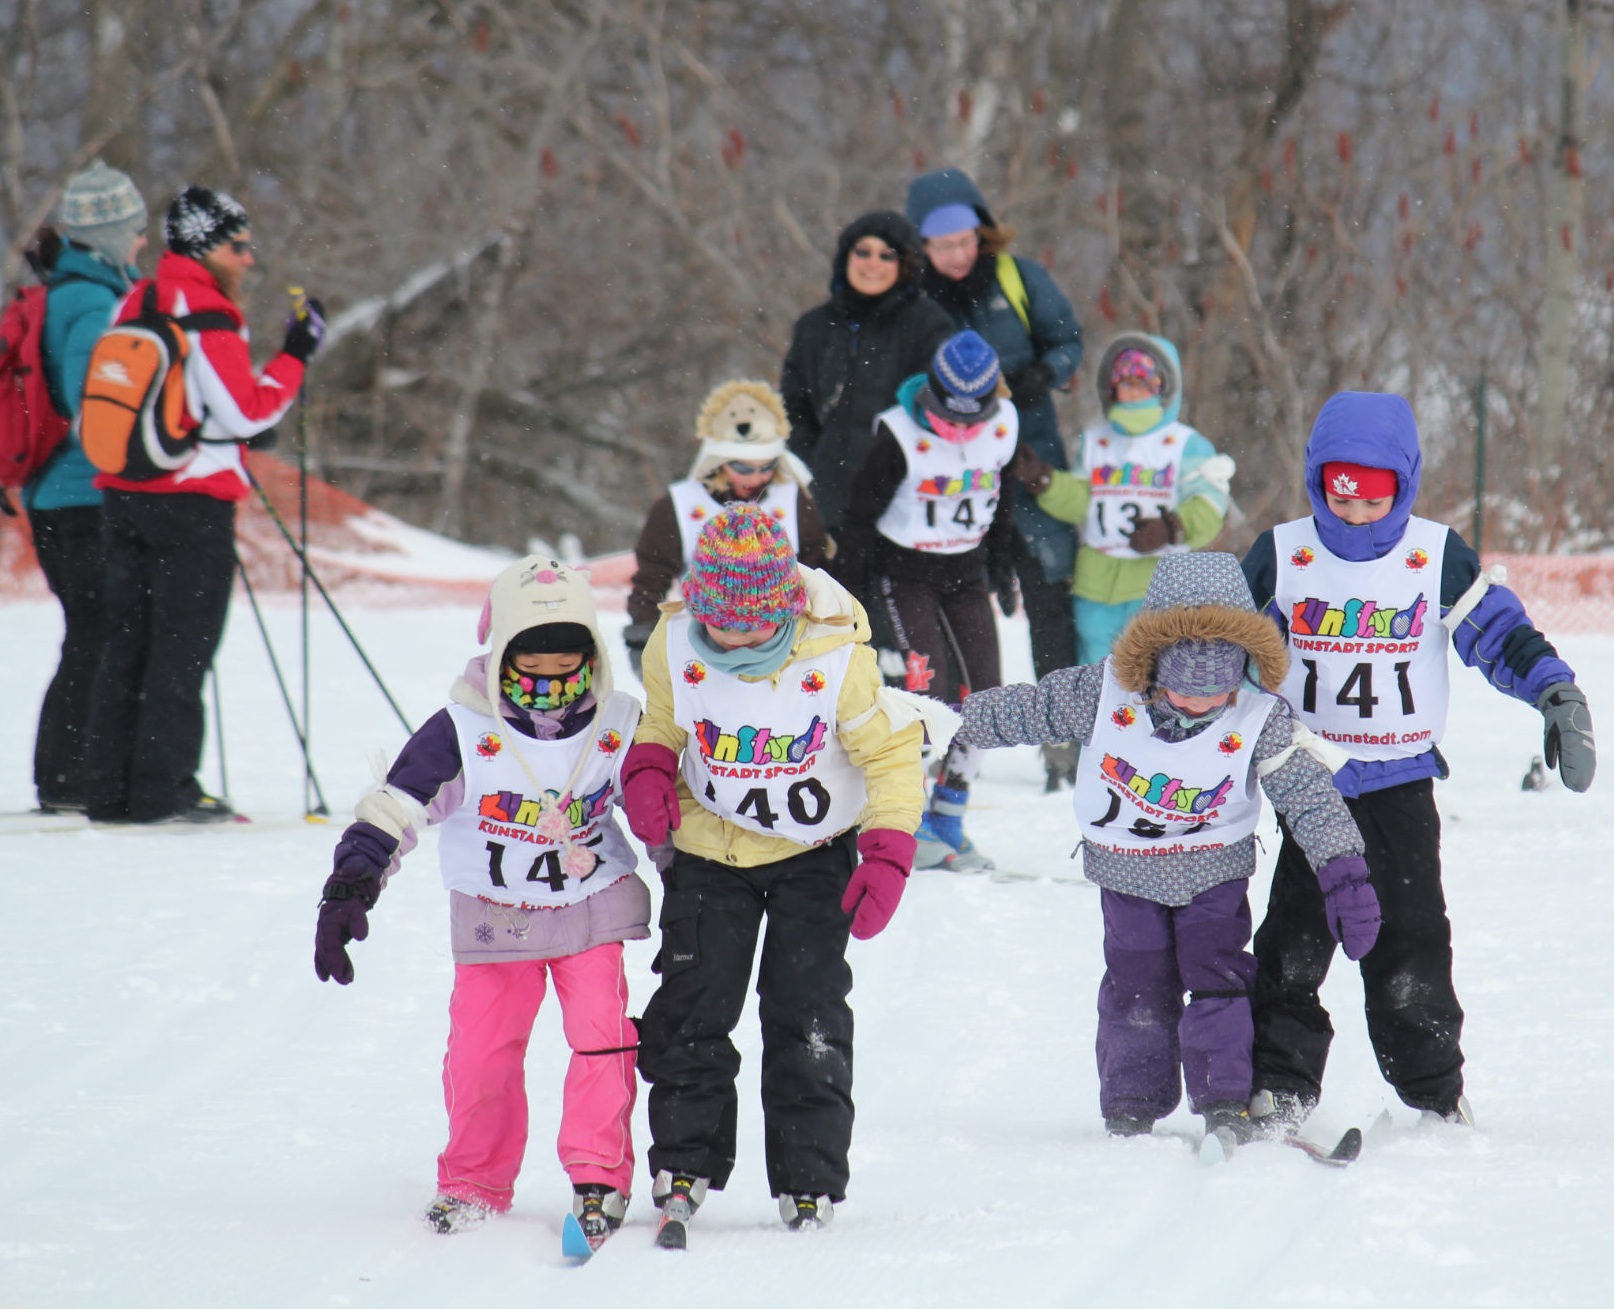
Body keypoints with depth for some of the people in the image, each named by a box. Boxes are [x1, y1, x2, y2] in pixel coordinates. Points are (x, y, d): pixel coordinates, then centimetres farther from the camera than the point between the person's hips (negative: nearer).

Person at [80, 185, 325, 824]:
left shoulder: (133, 304, 11)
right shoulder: (208, 315, -14)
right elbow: (248, 412, -18)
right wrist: (297, 353, -11)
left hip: (121, 499, 8)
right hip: (191, 503, -8)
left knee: (125, 646, 11)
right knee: (180, 650, -3)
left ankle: (109, 788, 10)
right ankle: (161, 789, -4)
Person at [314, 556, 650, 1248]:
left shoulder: (619, 728, -9)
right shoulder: (462, 733, -18)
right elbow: (394, 808, -19)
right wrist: (349, 888, -27)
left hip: (592, 906, 1)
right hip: (494, 917, -1)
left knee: (602, 1034, -11)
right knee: (481, 1048, -1)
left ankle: (599, 1176, -1)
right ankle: (474, 1184, 16)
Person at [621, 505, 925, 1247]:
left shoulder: (837, 657, -22)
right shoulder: (674, 648, -13)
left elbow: (893, 754, -12)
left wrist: (887, 858, -21)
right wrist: (647, 775, -15)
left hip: (813, 851, -2)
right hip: (710, 846, 2)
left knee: (806, 1016, -5)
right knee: (693, 1004, -1)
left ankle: (810, 1183, 4)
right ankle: (684, 1168, 13)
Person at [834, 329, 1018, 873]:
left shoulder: (1003, 427, -6)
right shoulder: (900, 435, -19)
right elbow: (861, 514, -10)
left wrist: (1002, 565, 16)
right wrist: (848, 591, -7)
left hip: (966, 572, 5)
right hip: (906, 572, -5)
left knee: (984, 691, -1)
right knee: (928, 685, -18)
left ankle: (947, 823, 9)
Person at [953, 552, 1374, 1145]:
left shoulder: (1262, 722, -23)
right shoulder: (1102, 695, -21)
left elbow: (1312, 795, -19)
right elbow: (1016, 711, -9)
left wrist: (1344, 872, -25)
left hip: (1215, 874, -1)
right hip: (1127, 873, 1)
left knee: (1219, 980, -9)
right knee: (1137, 991, 4)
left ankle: (1225, 1106, 0)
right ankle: (1131, 1113, 19)